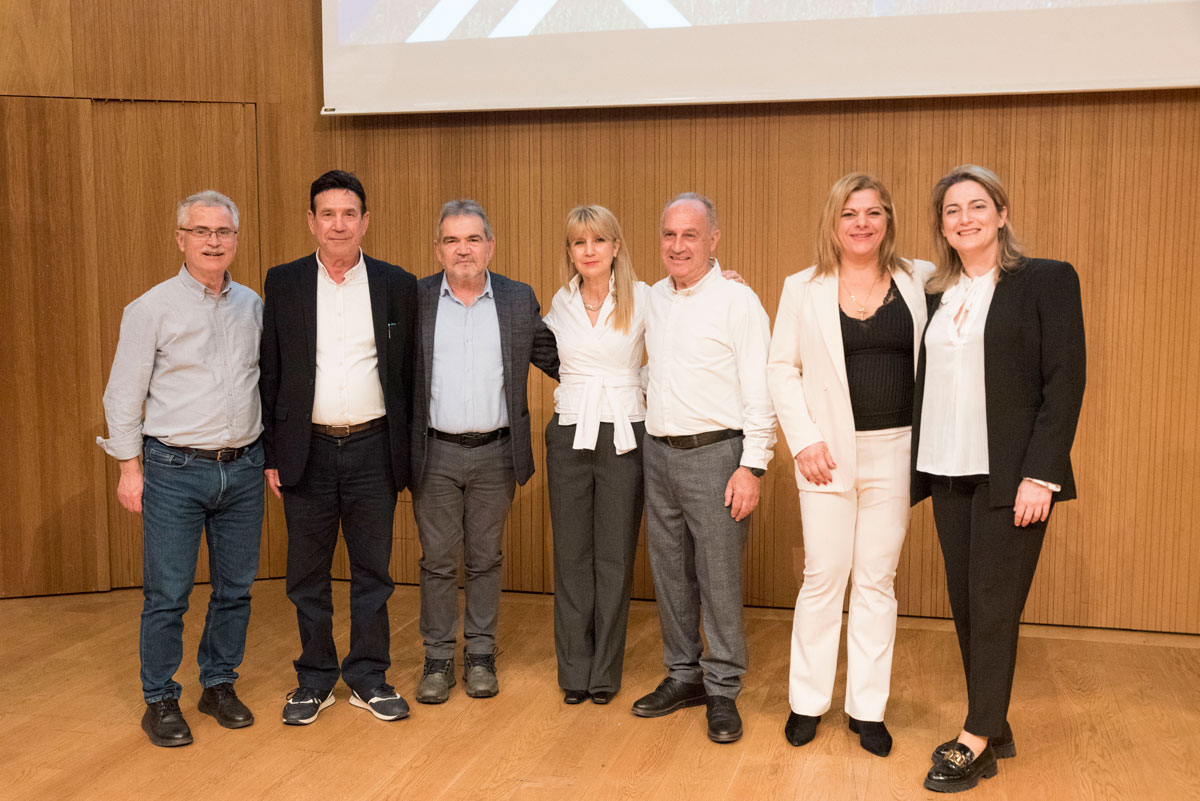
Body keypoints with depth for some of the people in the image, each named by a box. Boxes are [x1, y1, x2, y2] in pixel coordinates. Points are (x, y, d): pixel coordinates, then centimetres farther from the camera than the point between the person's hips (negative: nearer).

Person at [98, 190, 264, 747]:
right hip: (174, 470, -4)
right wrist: (129, 467, -4)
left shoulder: (253, 306, 7)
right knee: (167, 593, 1)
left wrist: (271, 454, 11)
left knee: (235, 587, 11)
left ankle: (219, 684, 27)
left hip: (242, 468, 4)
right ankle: (160, 700, 16)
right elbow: (124, 394, -2)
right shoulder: (152, 309, -5)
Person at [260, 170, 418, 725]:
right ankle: (314, 679, 24)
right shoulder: (283, 283, 3)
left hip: (373, 449, 0)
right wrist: (271, 453, 0)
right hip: (308, 450, 0)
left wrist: (405, 453, 2)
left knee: (372, 570, 9)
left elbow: (409, 373, 5)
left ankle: (368, 677, 22)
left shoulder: (397, 285, 2)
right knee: (307, 574, 9)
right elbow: (270, 372, 4)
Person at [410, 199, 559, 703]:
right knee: (437, 562, 7)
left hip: (495, 453, 1)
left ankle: (481, 655, 23)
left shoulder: (519, 300, 3)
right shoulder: (415, 300, 0)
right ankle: (438, 658, 20)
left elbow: (554, 359, 9)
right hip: (435, 454, -1)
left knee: (485, 560, 10)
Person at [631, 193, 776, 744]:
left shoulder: (737, 301, -8)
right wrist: (649, 402, 13)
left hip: (715, 453, -6)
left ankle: (723, 690, 10)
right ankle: (683, 674, 26)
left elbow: (760, 392, -11)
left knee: (719, 577, -2)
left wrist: (752, 466, -16)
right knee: (670, 572, 12)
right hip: (659, 451, 6)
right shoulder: (654, 299, 12)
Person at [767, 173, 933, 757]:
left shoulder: (919, 281, 4)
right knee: (823, 578, 5)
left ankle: (868, 708, 20)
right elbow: (782, 369, 2)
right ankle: (807, 702, 20)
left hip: (896, 451, 1)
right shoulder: (803, 289, 2)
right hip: (829, 452, -1)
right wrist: (804, 439, -8)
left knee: (876, 581, 9)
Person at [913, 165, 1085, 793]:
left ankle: (976, 742, 11)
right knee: (965, 605, 10)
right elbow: (926, 384, 12)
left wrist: (1040, 475, -16)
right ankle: (994, 728, 23)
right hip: (948, 471, 6)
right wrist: (919, 471, 6)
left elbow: (1064, 381, -9)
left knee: (993, 606, 0)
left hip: (1009, 474, -5)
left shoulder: (1047, 280, -4)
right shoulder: (936, 295, 12)